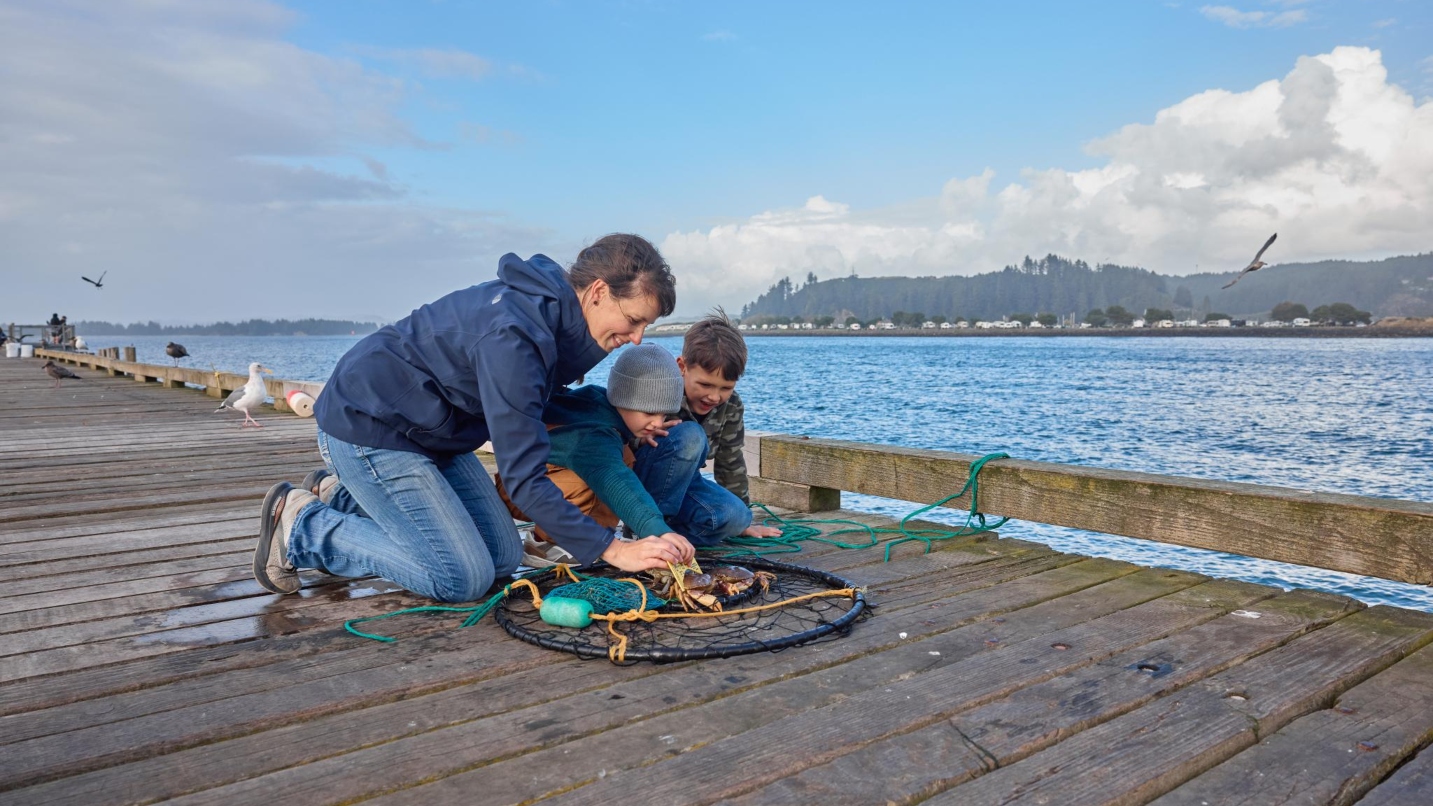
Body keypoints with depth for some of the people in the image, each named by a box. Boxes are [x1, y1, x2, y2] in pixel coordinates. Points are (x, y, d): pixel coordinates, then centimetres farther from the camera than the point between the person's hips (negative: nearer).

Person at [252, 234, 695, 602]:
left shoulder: (553, 311, -3)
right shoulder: (512, 333, -32)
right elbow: (523, 478, -31)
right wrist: (611, 549, -30)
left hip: (428, 431, 10)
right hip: (367, 426, -9)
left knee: (504, 557, 6)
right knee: (462, 578, -13)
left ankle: (343, 498, 19)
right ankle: (300, 524, 2)